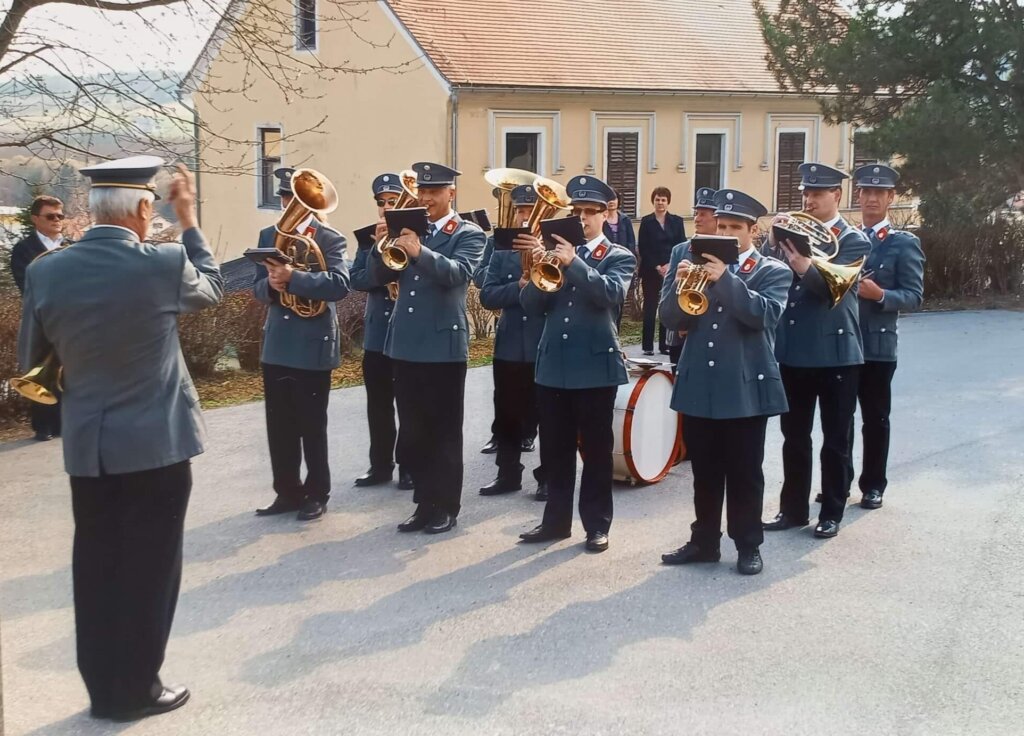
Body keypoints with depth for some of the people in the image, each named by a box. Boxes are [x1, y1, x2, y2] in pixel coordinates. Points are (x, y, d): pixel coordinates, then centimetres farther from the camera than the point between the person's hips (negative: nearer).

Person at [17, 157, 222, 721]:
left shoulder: (44, 271, -5)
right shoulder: (165, 263, -14)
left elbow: (30, 360, 6)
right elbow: (211, 288, 9)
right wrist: (188, 220, 14)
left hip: (85, 444, 4)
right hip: (156, 441, -3)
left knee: (96, 567, 14)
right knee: (148, 567, 8)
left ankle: (102, 686, 24)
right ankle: (135, 689, 17)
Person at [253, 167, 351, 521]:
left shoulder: (330, 238, -5)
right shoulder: (269, 235, 12)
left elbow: (339, 285, -19)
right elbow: (258, 286, 10)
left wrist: (293, 278, -28)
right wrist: (271, 285, -14)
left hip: (313, 345, -5)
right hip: (276, 344, 5)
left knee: (312, 425, 3)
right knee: (279, 426, 10)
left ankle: (317, 494, 16)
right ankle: (288, 492, 22)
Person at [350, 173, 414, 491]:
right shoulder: (369, 237, 8)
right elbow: (357, 280, -3)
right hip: (376, 333, 5)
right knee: (378, 406, 11)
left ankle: (408, 466, 15)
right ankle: (380, 465, 22)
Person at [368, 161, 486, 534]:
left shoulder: (469, 235, -1)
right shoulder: (409, 232, 14)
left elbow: (458, 272, -20)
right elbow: (379, 276, 9)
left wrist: (419, 252, -34)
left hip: (444, 345, -5)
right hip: (405, 344, 6)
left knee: (444, 432, 2)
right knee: (413, 432, 10)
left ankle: (446, 507, 10)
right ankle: (424, 503, 20)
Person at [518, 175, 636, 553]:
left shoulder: (619, 257, 2)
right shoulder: (556, 253, 11)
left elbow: (612, 293, -19)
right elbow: (530, 307, 3)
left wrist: (574, 263, -28)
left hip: (596, 365, -4)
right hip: (553, 365, 4)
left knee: (596, 449, 3)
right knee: (554, 448, 10)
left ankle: (597, 525, 12)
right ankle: (556, 519, 22)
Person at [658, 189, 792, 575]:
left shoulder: (773, 272, 1)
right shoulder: (696, 262, 9)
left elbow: (764, 314, -18)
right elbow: (671, 318, 1)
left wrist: (725, 279, -27)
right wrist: (680, 284, -18)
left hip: (746, 387, -3)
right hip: (698, 385, 3)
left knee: (745, 472, 4)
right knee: (704, 471, 12)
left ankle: (748, 546, 15)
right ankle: (704, 541, 23)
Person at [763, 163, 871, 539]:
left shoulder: (853, 241, -5)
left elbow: (833, 288, -18)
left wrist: (804, 267, -36)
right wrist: (776, 247, -15)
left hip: (836, 353, -5)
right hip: (793, 351, 5)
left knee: (835, 438, 6)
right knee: (794, 436, 12)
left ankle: (832, 513, 16)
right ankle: (793, 508, 22)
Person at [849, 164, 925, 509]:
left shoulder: (905, 243, -3)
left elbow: (914, 296, -8)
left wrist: (880, 294, -24)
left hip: (877, 344, -4)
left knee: (875, 418, 6)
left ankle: (873, 485, 17)